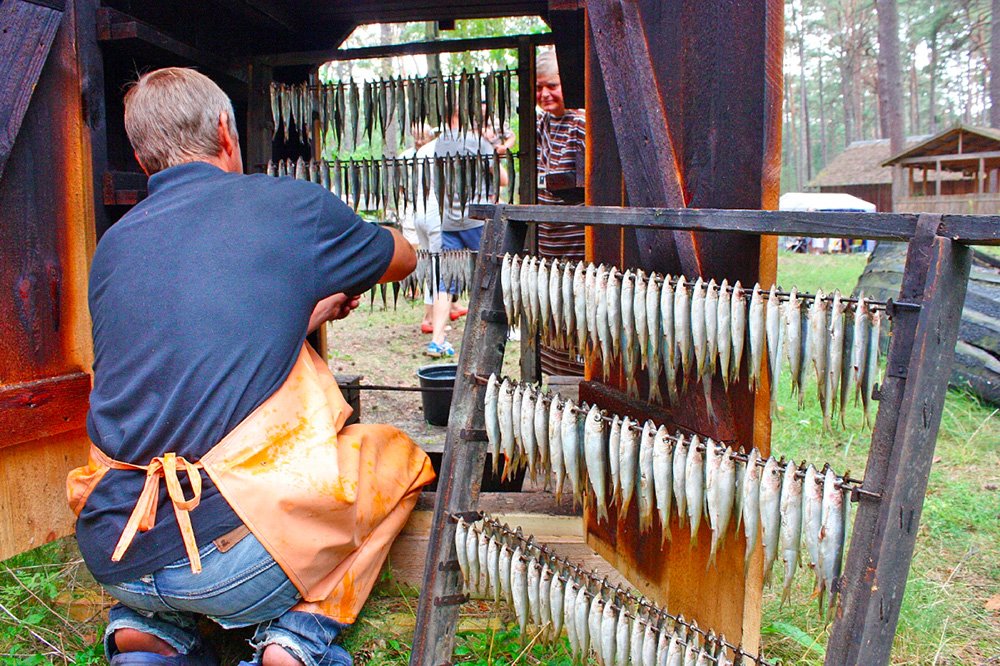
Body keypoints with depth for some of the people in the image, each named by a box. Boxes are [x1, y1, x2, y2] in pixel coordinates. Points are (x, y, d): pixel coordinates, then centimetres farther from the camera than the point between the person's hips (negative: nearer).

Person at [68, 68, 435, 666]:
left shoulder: (113, 244, 12)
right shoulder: (290, 204, 0)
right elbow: (403, 258, 19)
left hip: (110, 559, 6)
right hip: (231, 560, -5)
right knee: (398, 454, 18)